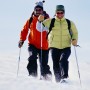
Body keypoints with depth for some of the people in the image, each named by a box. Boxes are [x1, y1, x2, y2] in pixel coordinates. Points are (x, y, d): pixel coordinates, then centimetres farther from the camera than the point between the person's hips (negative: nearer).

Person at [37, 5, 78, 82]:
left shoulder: (69, 23, 8)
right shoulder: (50, 22, 5)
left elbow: (75, 33, 18)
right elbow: (40, 29, 1)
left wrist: (74, 39, -3)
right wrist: (40, 21, -19)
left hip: (66, 47, -1)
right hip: (54, 47, 1)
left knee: (63, 60, -27)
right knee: (56, 66, 2)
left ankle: (65, 77, -26)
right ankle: (58, 81, 19)